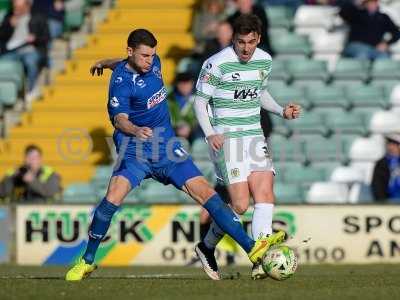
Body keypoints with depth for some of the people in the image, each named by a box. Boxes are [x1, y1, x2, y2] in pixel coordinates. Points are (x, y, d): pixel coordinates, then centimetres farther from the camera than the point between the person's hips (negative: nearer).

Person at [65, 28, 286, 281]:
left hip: (167, 147, 6)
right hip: (135, 151, -6)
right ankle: (87, 261, -10)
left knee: (205, 192, -7)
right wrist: (136, 131, -48)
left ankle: (251, 247, -12)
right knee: (113, 197, -27)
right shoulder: (121, 82, -14)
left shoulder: (153, 63, 6)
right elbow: (120, 119, -28)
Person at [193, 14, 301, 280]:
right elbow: (200, 101, -6)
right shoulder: (217, 64, -12)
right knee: (240, 204, -11)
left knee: (265, 195, -10)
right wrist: (210, 134, -20)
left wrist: (282, 111, 9)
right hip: (227, 138, -6)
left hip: (255, 137, 6)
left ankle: (260, 261, -12)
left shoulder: (265, 61, 8)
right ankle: (207, 247, 12)